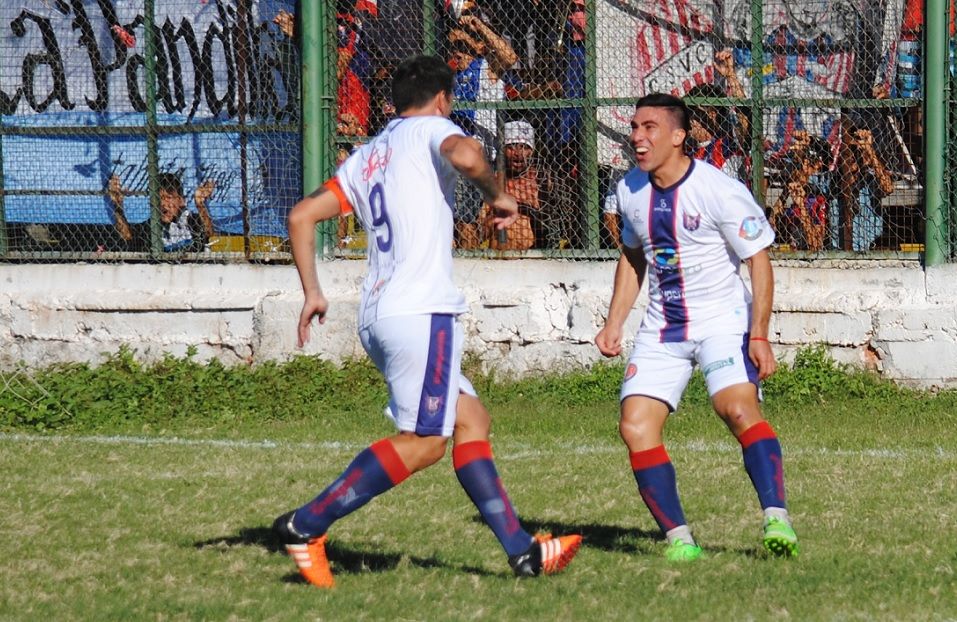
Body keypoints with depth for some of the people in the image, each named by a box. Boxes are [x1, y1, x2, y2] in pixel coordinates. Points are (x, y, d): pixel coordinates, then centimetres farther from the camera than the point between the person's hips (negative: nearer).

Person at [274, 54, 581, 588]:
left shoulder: (367, 157, 23)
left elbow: (303, 215, 20)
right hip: (421, 309, -9)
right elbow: (466, 155, -22)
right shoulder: (430, 129, 2)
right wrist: (497, 195, -4)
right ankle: (306, 525, -11)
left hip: (377, 314, 9)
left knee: (471, 420, 11)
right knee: (423, 443, -8)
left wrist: (312, 292, 21)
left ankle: (523, 551, 6)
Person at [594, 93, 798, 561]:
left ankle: (776, 518, -31)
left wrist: (759, 337, -16)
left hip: (722, 320, -6)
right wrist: (614, 323, 13)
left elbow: (759, 260, -10)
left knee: (739, 410, -29)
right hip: (661, 326, 6)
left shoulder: (720, 191, -15)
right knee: (635, 427, -10)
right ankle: (677, 536, -4)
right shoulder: (630, 191, 3)